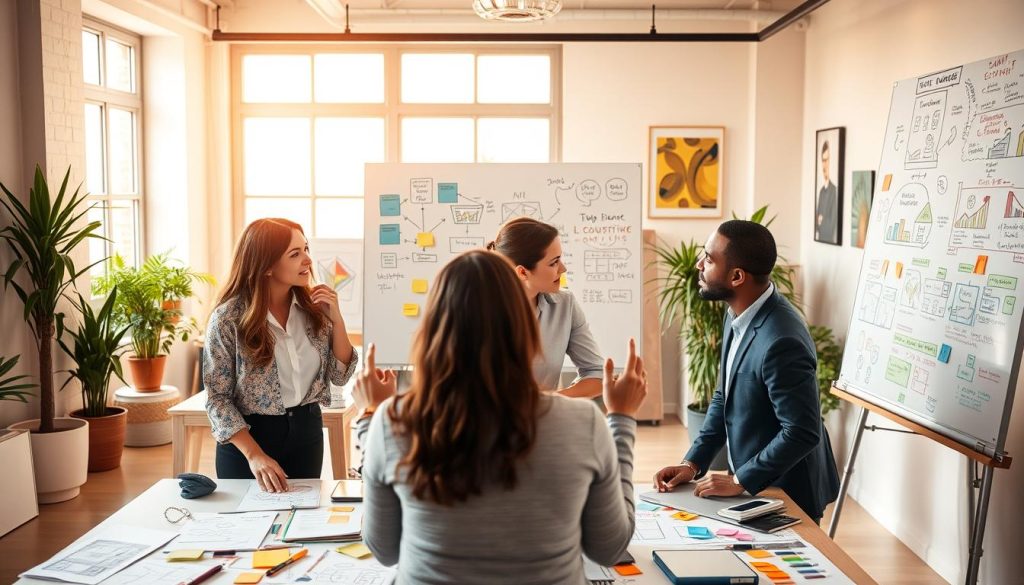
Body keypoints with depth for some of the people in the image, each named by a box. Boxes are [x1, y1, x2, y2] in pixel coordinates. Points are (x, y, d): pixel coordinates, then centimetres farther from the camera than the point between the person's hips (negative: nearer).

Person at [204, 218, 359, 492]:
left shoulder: (313, 307, -4)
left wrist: (336, 319, -13)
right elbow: (218, 398, -14)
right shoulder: (228, 318, -16)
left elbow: (340, 375, -1)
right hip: (249, 435, -4)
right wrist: (255, 455, -21)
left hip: (307, 431, 4)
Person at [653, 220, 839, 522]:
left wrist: (739, 481, -21)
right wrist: (693, 463, -1)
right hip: (752, 482, 8)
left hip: (787, 494, -8)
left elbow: (802, 432, -27)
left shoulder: (781, 342, -31)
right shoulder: (739, 315, -2)